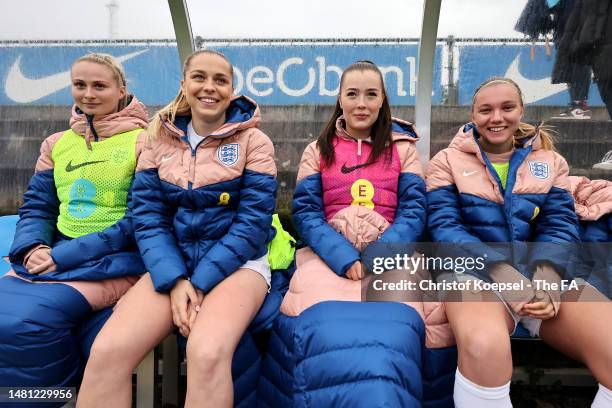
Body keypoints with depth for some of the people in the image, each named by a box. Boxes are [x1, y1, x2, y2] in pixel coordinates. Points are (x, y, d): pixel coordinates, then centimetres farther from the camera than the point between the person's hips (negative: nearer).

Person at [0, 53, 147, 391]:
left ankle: (62, 389, 0)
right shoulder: (56, 143, 15)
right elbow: (36, 206, 15)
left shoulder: (143, 142, -4)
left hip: (113, 260, -5)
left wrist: (63, 256, -13)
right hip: (52, 256, 6)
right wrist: (33, 248, -8)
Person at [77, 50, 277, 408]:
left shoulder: (253, 141, -3)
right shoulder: (161, 139, 8)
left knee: (207, 353, -31)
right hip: (172, 262, 3)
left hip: (237, 261, -3)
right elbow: (148, 217, 2)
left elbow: (253, 220, -9)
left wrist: (201, 282, -14)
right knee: (108, 350, -20)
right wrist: (174, 280, -13)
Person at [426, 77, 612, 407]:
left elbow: (561, 225, 7)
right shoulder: (448, 161, 7)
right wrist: (503, 274, -18)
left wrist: (547, 277, -15)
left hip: (543, 275, 4)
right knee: (485, 348, -37)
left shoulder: (550, 161, 17)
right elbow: (444, 226, -4)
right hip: (475, 271, -3)